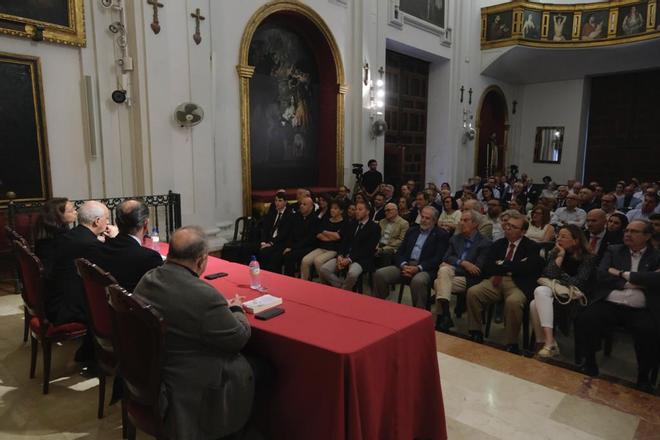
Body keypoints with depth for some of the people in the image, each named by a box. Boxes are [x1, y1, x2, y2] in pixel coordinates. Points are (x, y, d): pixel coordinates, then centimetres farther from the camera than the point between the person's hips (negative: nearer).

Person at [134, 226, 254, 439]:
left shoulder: (147, 279, -6)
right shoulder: (204, 295, -31)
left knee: (241, 359, 21)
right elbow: (239, 339, -17)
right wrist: (236, 309, 2)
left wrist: (223, 308, 6)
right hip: (189, 387, -8)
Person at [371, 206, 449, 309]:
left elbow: (437, 259, -6)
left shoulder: (442, 235, 5)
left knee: (418, 281, -39)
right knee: (380, 274, -19)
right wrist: (404, 265, -8)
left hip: (424, 269, -4)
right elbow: (400, 252, 14)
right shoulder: (412, 231, 19)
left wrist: (418, 268, -18)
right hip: (405, 266, 5)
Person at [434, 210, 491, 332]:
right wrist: (462, 263, -15)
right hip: (453, 272, 5)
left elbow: (478, 268, -10)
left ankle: (442, 317, -13)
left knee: (438, 282, -27)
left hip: (468, 278, -4)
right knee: (444, 269, -31)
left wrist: (454, 265, -8)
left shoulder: (485, 243, -1)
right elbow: (446, 258, 3)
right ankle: (444, 315, -33)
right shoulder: (455, 238, 17)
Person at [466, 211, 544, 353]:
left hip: (518, 284, -4)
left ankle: (511, 344, -18)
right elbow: (487, 267, 8)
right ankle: (476, 334, -9)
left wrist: (501, 265, -2)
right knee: (472, 292, -23)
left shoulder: (532, 247, 8)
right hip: (496, 281, 4)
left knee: (513, 302, -37)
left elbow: (525, 268, -10)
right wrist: (511, 267, -6)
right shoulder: (498, 244, 20)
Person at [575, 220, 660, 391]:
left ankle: (643, 376, -2)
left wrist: (623, 274, -5)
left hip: (639, 310, -1)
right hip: (609, 304, 1)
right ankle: (590, 364, -3)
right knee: (584, 320, -27)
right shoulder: (613, 251, 17)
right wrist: (632, 283, -4)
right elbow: (601, 275, 3)